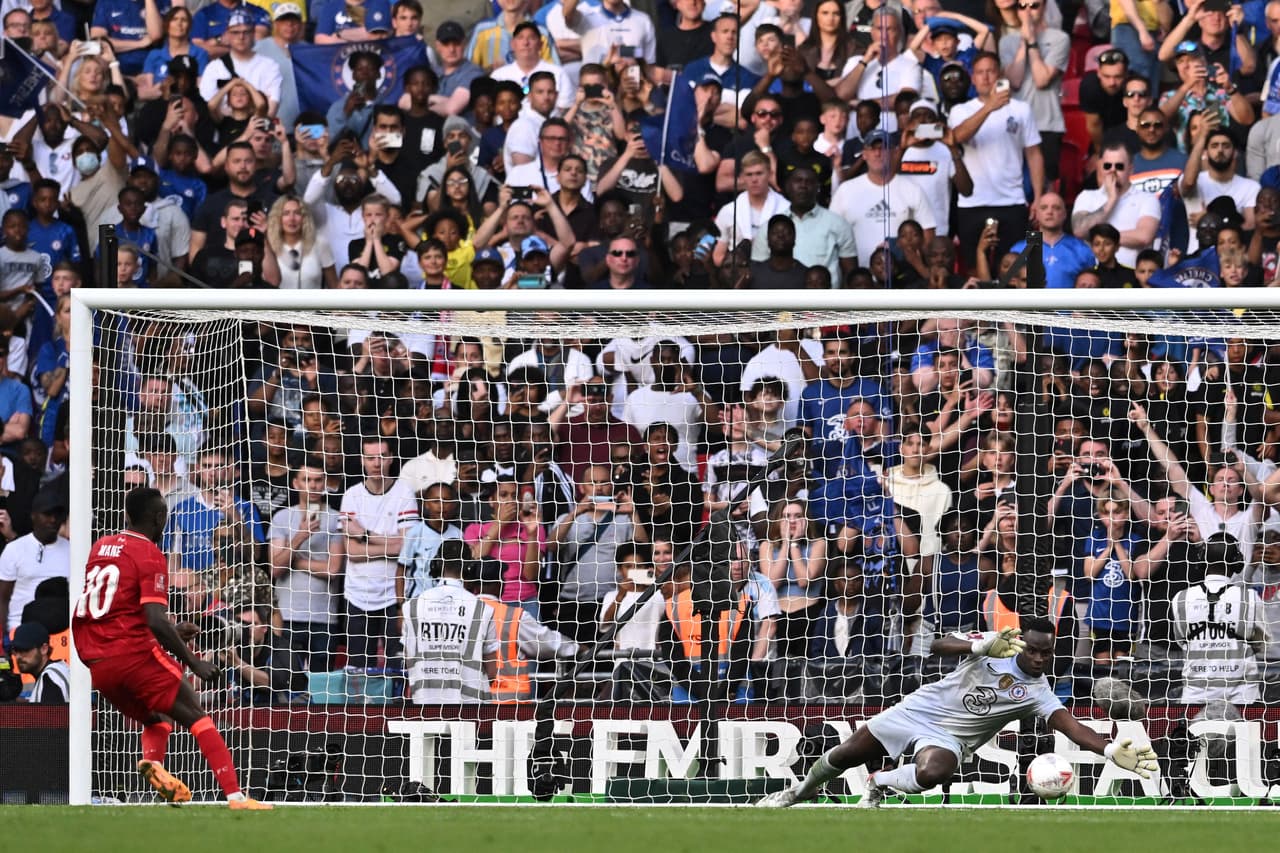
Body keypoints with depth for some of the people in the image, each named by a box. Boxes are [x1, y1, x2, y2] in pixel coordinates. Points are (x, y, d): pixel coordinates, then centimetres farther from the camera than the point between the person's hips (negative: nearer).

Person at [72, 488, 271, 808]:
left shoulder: (100, 547, 16)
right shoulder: (150, 555, -6)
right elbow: (155, 620, -17)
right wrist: (193, 662, -12)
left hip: (98, 665, 7)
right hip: (135, 652, -7)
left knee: (157, 721, 22)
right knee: (195, 716, -4)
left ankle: (152, 760, -10)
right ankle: (235, 795, -17)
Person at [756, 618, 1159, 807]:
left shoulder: (1038, 694, -15)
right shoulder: (992, 644, -14)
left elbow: (1073, 728, -28)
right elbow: (939, 645, -26)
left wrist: (1112, 750, -45)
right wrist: (982, 646, -45)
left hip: (948, 737, -1)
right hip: (920, 708, 1)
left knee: (932, 771, -35)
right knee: (849, 754, 6)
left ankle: (880, 784, -1)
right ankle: (802, 789, 38)